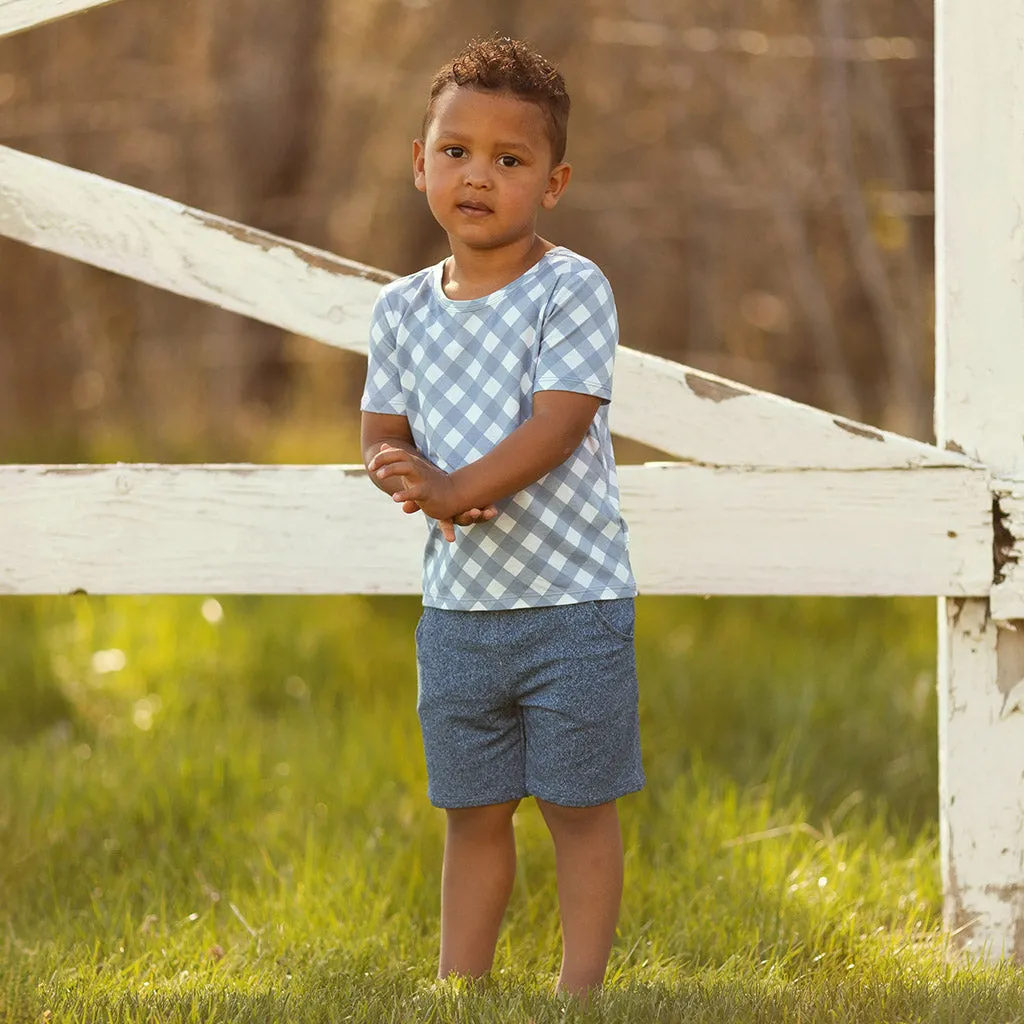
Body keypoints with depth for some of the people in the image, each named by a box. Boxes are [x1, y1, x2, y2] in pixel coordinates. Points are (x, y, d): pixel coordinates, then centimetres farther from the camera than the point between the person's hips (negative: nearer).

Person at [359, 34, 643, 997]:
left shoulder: (571, 288, -10)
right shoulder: (402, 308, 5)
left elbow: (559, 423, -19)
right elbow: (381, 436, 8)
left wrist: (455, 487, -28)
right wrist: (420, 488, -15)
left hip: (571, 600, -5)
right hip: (456, 602, 5)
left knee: (578, 806, 5)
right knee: (471, 811, 13)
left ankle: (579, 991, 13)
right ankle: (459, 989, 21)